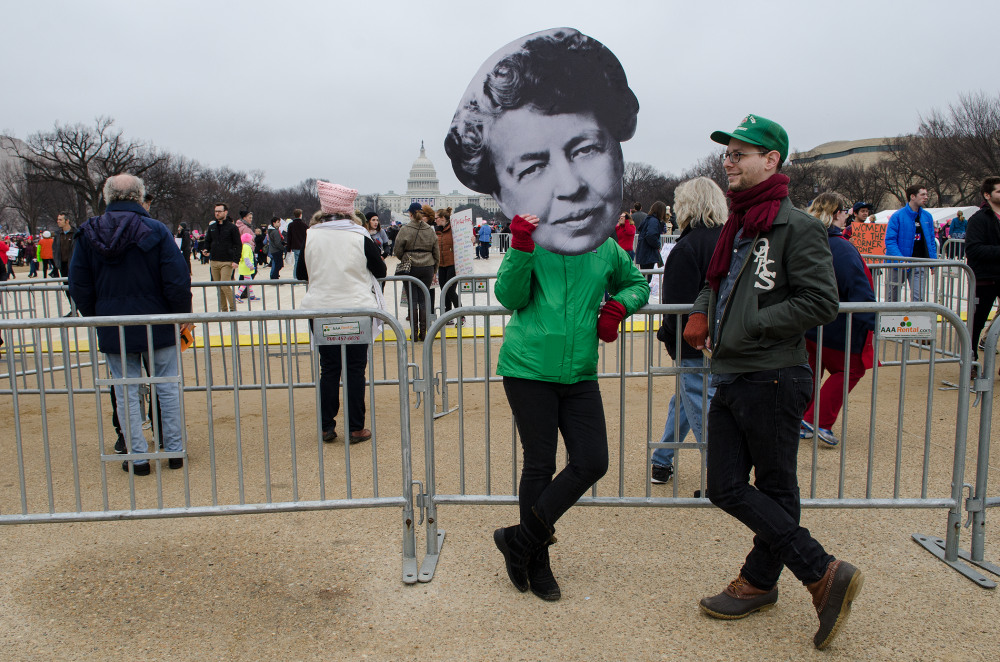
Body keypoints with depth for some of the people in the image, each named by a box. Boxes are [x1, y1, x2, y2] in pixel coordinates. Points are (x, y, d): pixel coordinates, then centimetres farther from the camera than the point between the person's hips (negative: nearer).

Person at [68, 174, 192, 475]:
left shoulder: (88, 234, 0)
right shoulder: (155, 230, -10)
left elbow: (79, 286, 4)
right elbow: (178, 281, -13)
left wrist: (95, 317, 17)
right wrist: (183, 316, 1)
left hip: (113, 329, 2)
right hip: (158, 325, -2)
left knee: (126, 391, 10)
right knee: (167, 387, 10)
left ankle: (137, 456, 14)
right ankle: (175, 450, 16)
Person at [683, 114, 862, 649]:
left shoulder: (796, 227, -10)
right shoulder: (737, 226, 15)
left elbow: (820, 303, -16)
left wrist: (752, 327, -16)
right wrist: (701, 311, 9)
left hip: (772, 380, -9)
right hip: (730, 381, 9)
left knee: (775, 490, 5)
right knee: (726, 488, 8)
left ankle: (759, 581, 20)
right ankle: (824, 573, 19)